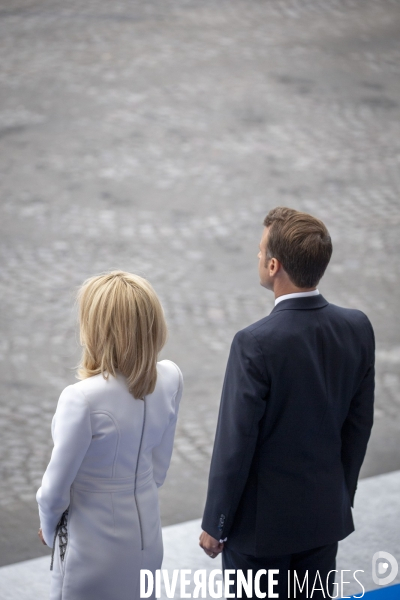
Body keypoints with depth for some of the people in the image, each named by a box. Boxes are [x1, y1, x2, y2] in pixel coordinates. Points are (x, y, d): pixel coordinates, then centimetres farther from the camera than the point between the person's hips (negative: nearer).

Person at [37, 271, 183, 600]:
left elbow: (56, 487, -15)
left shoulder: (83, 399, -28)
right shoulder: (170, 379, -10)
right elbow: (159, 467, 2)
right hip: (145, 538, 6)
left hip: (93, 548, -6)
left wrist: (49, 528, 5)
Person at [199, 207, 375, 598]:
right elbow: (360, 423, 4)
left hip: (262, 522, -5)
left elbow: (236, 444, -19)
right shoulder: (357, 328, -7)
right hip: (326, 514, 6)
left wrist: (215, 525, -6)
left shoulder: (256, 344, -25)